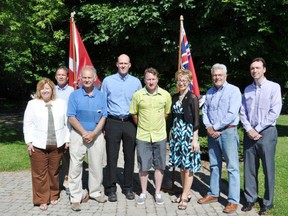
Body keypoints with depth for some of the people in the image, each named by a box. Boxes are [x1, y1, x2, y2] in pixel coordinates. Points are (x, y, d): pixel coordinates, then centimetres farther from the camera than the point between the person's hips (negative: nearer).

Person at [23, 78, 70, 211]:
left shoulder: (61, 103, 9)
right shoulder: (32, 104, 4)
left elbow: (66, 122, 9)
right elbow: (28, 124, 2)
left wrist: (67, 139, 5)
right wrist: (29, 142, -4)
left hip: (57, 145, 2)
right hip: (38, 145, -1)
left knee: (54, 172, 9)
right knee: (40, 174, 3)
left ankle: (53, 196, 25)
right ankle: (42, 199, 14)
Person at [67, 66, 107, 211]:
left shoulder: (101, 96, 5)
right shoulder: (74, 95, 0)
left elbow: (103, 117, 2)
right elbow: (71, 117, -4)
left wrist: (93, 133, -10)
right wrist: (84, 133, -12)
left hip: (96, 135, 2)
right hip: (78, 134, -2)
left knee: (96, 165, 8)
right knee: (75, 166, -3)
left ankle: (95, 192, 25)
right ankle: (75, 197, 5)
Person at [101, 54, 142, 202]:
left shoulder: (136, 82, 8)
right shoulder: (108, 81, 4)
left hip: (130, 123, 2)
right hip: (113, 123, -1)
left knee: (129, 156, 7)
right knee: (112, 157, 1)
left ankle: (128, 188, 20)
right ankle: (111, 189, 12)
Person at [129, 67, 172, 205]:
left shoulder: (165, 95, -3)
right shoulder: (138, 95, -6)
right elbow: (134, 115, 5)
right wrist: (142, 126, 9)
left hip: (160, 136, 1)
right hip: (143, 136, -1)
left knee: (159, 166, 9)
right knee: (143, 166, 8)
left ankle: (158, 193, 24)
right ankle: (143, 193, 24)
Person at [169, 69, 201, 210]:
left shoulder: (192, 98, -9)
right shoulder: (175, 97, 9)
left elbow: (196, 120, -10)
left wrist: (195, 139, -13)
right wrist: (172, 132, 14)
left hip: (188, 133, -6)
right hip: (177, 133, 7)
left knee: (188, 166, 0)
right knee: (181, 166, 12)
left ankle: (185, 197, 7)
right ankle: (186, 193, 23)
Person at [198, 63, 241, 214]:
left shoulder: (233, 90, -7)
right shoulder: (209, 92, 13)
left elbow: (232, 114, -16)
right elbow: (205, 112, 12)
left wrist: (215, 127, -12)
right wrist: (209, 127, -7)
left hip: (227, 132, -6)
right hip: (212, 132, 6)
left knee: (232, 167, -2)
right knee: (214, 165, 14)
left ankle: (233, 201, 4)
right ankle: (213, 194, 26)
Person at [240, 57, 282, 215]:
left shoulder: (274, 87, -3)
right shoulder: (247, 89, 11)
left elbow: (274, 112, -10)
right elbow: (242, 112, 8)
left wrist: (257, 130, -11)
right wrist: (249, 129, -7)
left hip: (266, 132, -4)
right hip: (249, 133, 4)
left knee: (268, 168, 3)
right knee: (249, 168, 7)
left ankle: (268, 202, 14)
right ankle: (251, 198, 19)